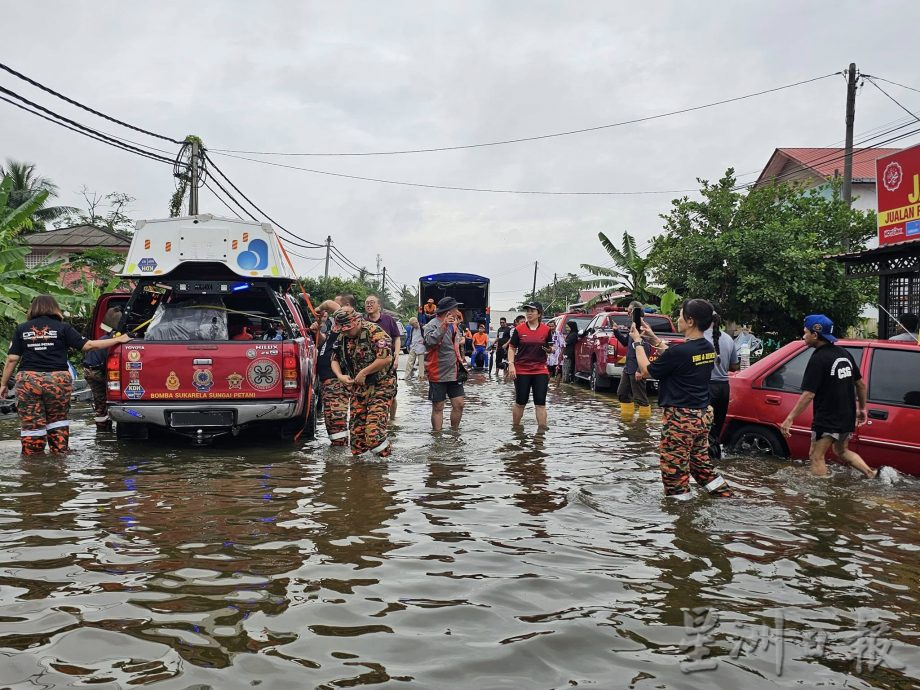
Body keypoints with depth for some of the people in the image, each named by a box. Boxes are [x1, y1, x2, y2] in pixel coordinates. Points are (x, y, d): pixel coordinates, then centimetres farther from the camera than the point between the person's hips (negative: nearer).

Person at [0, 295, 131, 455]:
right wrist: (118, 340, 5)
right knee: (57, 421, 15)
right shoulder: (63, 328, 4)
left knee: (31, 425, 5)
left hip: (27, 381, 1)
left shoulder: (21, 329, 9)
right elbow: (88, 345, -1)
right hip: (58, 381, 0)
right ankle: (60, 453, 18)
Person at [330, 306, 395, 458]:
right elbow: (335, 360, 17)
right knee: (356, 430, 9)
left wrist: (363, 373, -18)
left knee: (373, 432, -17)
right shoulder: (342, 337, 7)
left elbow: (386, 358, -26)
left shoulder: (375, 332, -17)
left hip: (380, 388, -7)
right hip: (358, 389, 7)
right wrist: (340, 376, -4)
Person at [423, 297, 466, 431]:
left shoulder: (454, 324, 10)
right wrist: (443, 326, -37)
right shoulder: (432, 325, -14)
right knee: (438, 407, 4)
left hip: (454, 373, 7)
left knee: (459, 404, 8)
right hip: (438, 374, -7)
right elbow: (429, 342, -33)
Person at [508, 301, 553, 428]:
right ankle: (515, 426, 24)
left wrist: (549, 349, -14)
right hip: (521, 371, 0)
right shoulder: (519, 329, 0)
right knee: (520, 402, 8)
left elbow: (550, 350, 10)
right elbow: (512, 348, 3)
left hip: (540, 371, 1)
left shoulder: (546, 330, 2)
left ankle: (542, 428, 3)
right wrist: (511, 365, -9)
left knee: (540, 403, -1)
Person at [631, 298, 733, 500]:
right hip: (703, 414, 9)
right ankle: (726, 495, 28)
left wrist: (637, 342, 4)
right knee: (700, 461, 24)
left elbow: (646, 371, -8)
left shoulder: (680, 351, -22)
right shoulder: (708, 348, 3)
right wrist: (654, 339, 20)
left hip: (681, 417, -9)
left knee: (675, 467, 2)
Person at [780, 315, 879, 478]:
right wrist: (862, 408, 25)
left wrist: (790, 419, -20)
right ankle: (872, 473, 18)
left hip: (827, 420, -8)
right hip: (847, 418, 9)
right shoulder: (844, 353, 7)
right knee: (841, 451, 25)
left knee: (816, 457, 0)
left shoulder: (818, 358, -18)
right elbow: (861, 384, 13)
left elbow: (809, 394, -23)